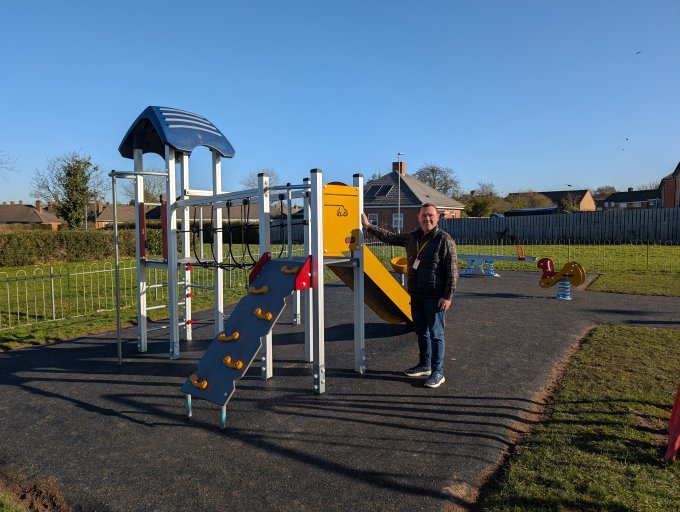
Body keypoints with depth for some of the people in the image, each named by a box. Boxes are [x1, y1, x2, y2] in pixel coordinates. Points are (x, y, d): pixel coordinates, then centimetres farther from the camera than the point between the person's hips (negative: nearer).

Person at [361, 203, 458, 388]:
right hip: (416, 296, 7)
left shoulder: (445, 240, -11)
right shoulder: (412, 237, 9)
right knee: (421, 331, 17)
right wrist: (368, 226, 16)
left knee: (435, 334, -2)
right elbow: (390, 237, 19)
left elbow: (452, 271, -14)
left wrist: (448, 296, -18)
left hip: (435, 297, -7)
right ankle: (424, 365, 32)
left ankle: (438, 372, 7)